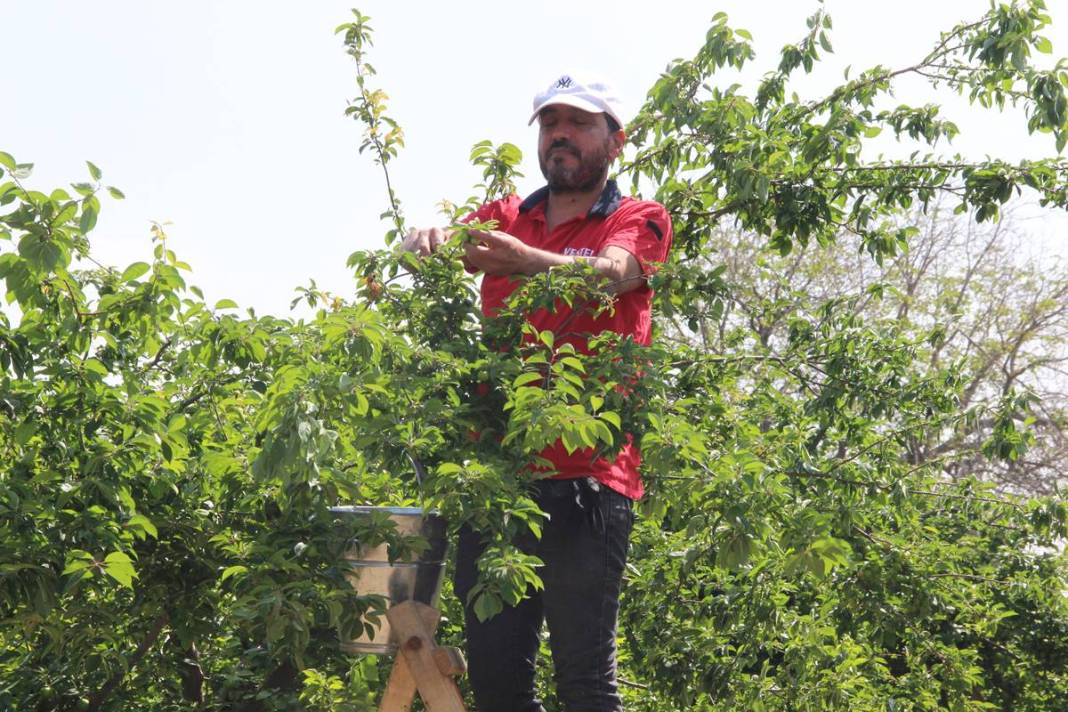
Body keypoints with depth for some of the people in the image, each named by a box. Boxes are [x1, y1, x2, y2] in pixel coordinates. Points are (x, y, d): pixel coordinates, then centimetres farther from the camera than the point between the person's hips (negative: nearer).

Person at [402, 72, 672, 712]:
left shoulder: (639, 220, 6)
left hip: (587, 478, -4)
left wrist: (523, 262, -36)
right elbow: (439, 240, 0)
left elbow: (607, 274, -16)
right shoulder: (507, 218, 19)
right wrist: (429, 238, -25)